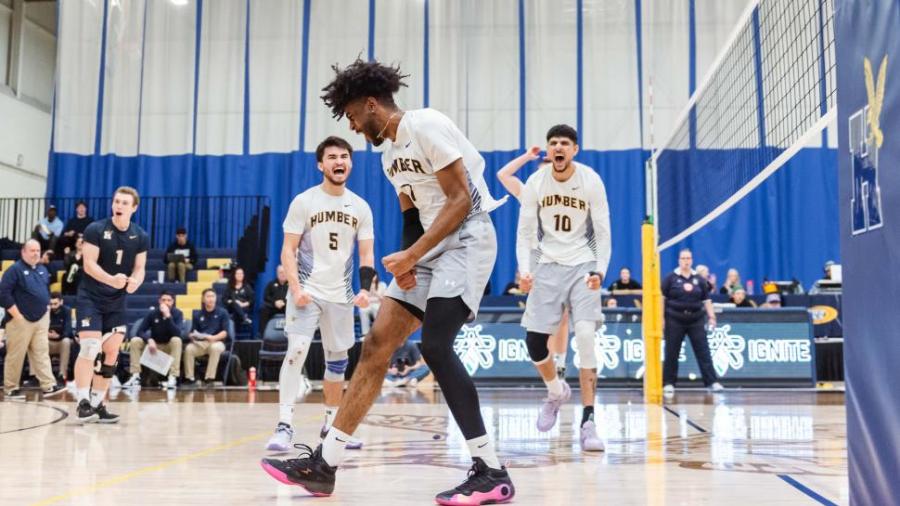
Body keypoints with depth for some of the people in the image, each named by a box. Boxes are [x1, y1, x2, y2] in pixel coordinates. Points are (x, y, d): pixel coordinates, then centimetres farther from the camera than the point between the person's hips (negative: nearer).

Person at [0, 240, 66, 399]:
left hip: (41, 319, 7)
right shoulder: (15, 270, -8)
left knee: (42, 353, 3)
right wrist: (16, 315, -16)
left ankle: (49, 386, 0)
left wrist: (46, 310, 14)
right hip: (21, 320, -6)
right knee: (16, 356, 1)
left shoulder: (42, 270, 14)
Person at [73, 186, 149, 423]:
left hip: (117, 302, 5)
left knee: (111, 352, 5)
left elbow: (139, 269, 4)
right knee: (90, 348, -14)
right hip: (90, 298, -5)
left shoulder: (141, 237, 2)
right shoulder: (95, 230, -10)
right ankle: (83, 402, -9)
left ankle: (97, 404, 16)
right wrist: (112, 280, -33)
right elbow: (89, 265, -16)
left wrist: (134, 281, -20)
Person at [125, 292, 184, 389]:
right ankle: (135, 376, -21)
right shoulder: (153, 313, -8)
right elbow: (140, 332, -10)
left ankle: (173, 378, -37)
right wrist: (149, 340, -30)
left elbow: (177, 334, -27)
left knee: (176, 340, -34)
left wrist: (168, 316, -35)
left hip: (170, 347, -2)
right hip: (154, 345, 2)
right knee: (135, 341, -22)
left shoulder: (177, 313, -12)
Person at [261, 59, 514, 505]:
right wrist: (407, 260, 3)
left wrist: (410, 255, -19)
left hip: (467, 240, -9)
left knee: (435, 346, -24)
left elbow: (461, 200, -18)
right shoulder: (390, 154, 16)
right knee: (376, 345, 3)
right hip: (430, 248, 9)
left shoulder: (426, 126, -12)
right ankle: (324, 464, 7)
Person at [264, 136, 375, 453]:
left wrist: (365, 288, -12)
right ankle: (285, 425, -15)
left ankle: (332, 424, 27)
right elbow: (288, 251, -7)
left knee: (338, 361, 12)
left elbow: (366, 254, 5)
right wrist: (296, 289, -20)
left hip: (341, 295, 4)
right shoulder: (303, 202, -5)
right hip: (307, 291, -4)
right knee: (296, 352, -18)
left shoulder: (361, 207, 4)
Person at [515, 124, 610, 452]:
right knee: (534, 340, -3)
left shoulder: (591, 182, -8)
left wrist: (599, 271, -21)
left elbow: (603, 233, -6)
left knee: (585, 334, -20)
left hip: (583, 265, -2)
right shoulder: (534, 183, -4)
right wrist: (524, 270, -15)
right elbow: (525, 233, 0)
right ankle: (557, 392, 30)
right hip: (548, 265, 2)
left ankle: (588, 422, -14)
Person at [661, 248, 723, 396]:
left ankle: (712, 381, -1)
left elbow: (706, 300, 11)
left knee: (703, 351, -2)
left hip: (696, 320, 2)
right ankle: (668, 383, 11)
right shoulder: (671, 278, 0)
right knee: (672, 353, 3)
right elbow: (661, 298, -1)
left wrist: (711, 316, 3)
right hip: (675, 320, -2)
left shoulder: (698, 279, 9)